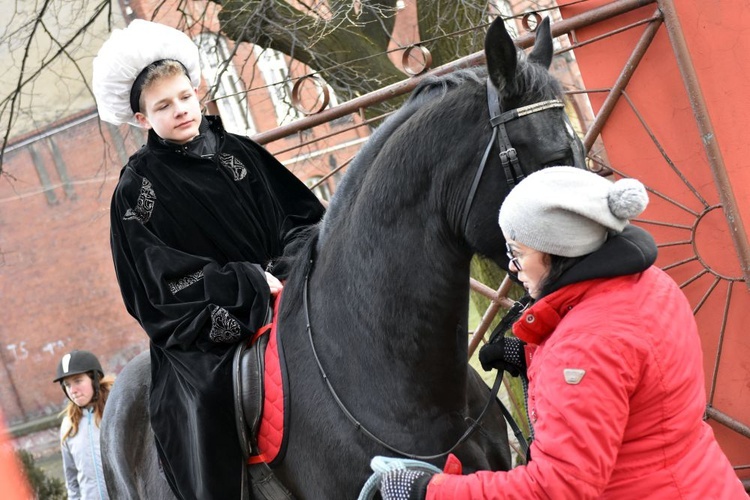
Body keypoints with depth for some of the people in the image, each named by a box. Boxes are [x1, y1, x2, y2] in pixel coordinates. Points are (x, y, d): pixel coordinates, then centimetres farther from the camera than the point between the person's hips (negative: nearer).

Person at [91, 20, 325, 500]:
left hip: (283, 296, 3)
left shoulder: (239, 152, 12)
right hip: (204, 336, -3)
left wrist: (290, 266, -11)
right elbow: (161, 279, -8)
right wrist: (250, 280, -16)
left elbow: (302, 214, 9)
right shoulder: (137, 190, 1)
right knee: (208, 398, -23)